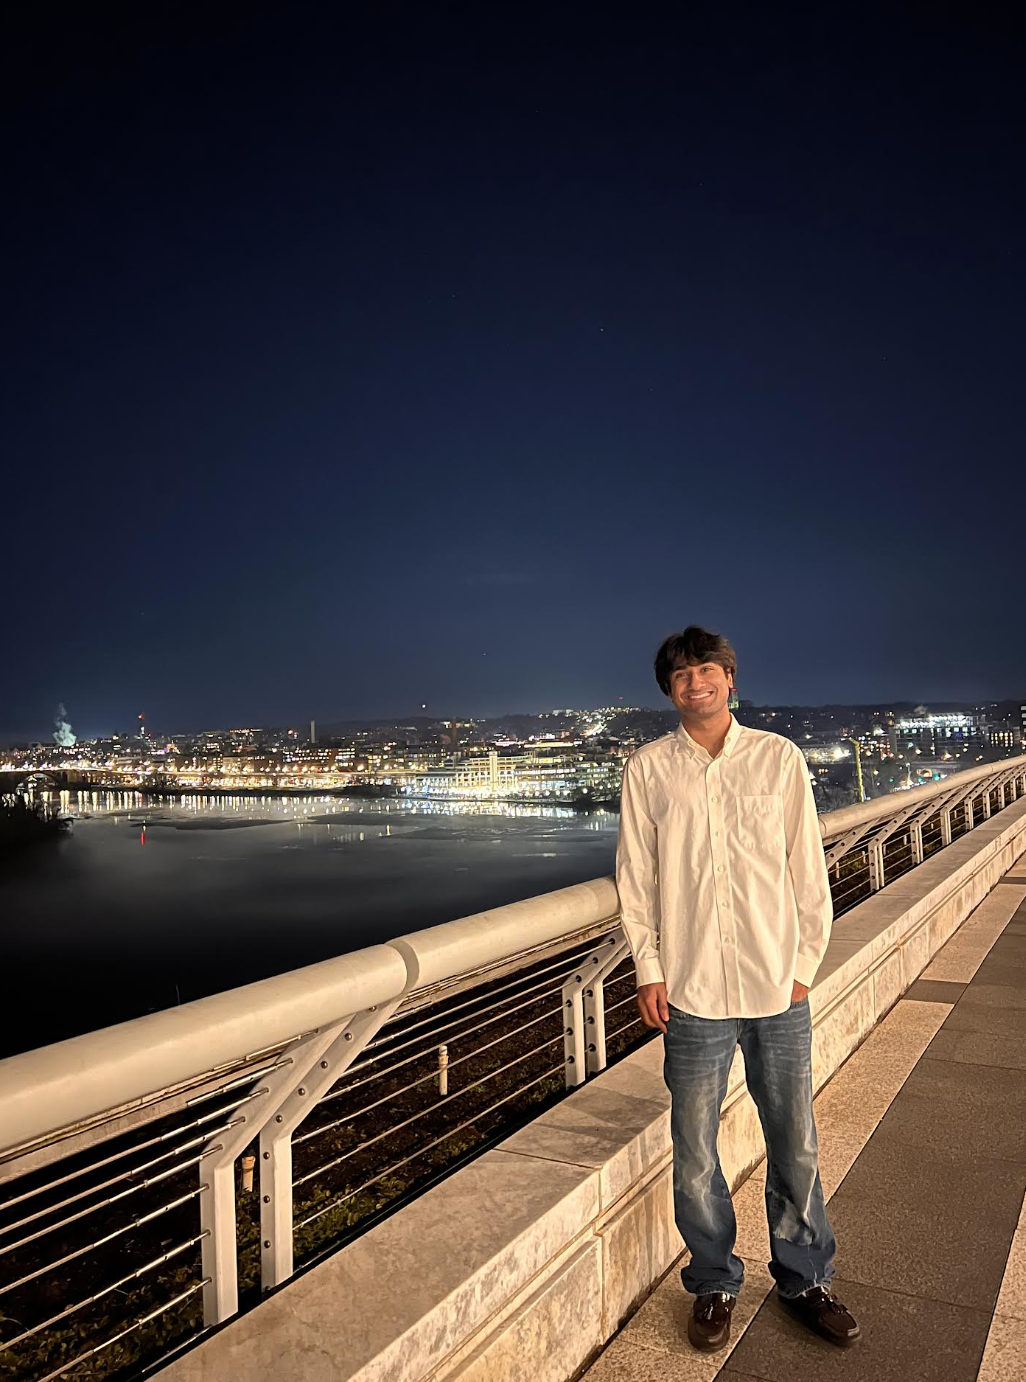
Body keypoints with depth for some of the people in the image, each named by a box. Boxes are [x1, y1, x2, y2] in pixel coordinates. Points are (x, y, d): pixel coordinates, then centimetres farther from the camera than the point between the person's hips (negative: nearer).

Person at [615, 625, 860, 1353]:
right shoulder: (647, 769, -2)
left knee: (796, 1147, 14)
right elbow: (636, 879, 2)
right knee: (695, 1155, 11)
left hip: (779, 988, 1)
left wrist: (806, 964, 1)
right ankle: (715, 1285, 34)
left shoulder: (780, 757, -1)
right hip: (692, 990, 0)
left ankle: (805, 1281, 37)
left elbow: (808, 869, 2)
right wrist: (649, 972, -1)